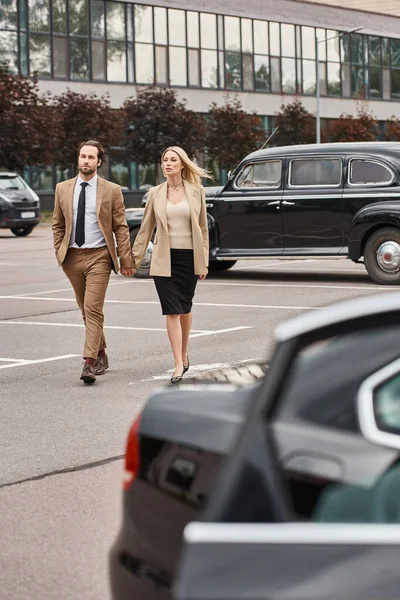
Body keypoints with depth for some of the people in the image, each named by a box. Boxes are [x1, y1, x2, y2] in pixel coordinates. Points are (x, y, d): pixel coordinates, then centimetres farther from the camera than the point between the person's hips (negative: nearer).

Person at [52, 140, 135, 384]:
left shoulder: (112, 190, -1)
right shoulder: (63, 189, 7)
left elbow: (121, 228, -1)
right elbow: (58, 225, 14)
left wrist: (126, 259, -4)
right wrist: (59, 252, 7)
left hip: (98, 256, -4)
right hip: (72, 256, 4)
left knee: (93, 309, -14)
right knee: (87, 310, 13)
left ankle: (90, 363, -17)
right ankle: (101, 355, 27)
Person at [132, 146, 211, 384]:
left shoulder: (196, 191, 2)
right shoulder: (155, 193, 4)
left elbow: (203, 227, 6)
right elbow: (146, 229, 9)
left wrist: (204, 262, 3)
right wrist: (135, 259, 6)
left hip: (189, 257, 0)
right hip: (164, 259, 0)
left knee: (185, 308, 12)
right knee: (172, 310, -8)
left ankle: (184, 354, 32)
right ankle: (179, 365, -9)